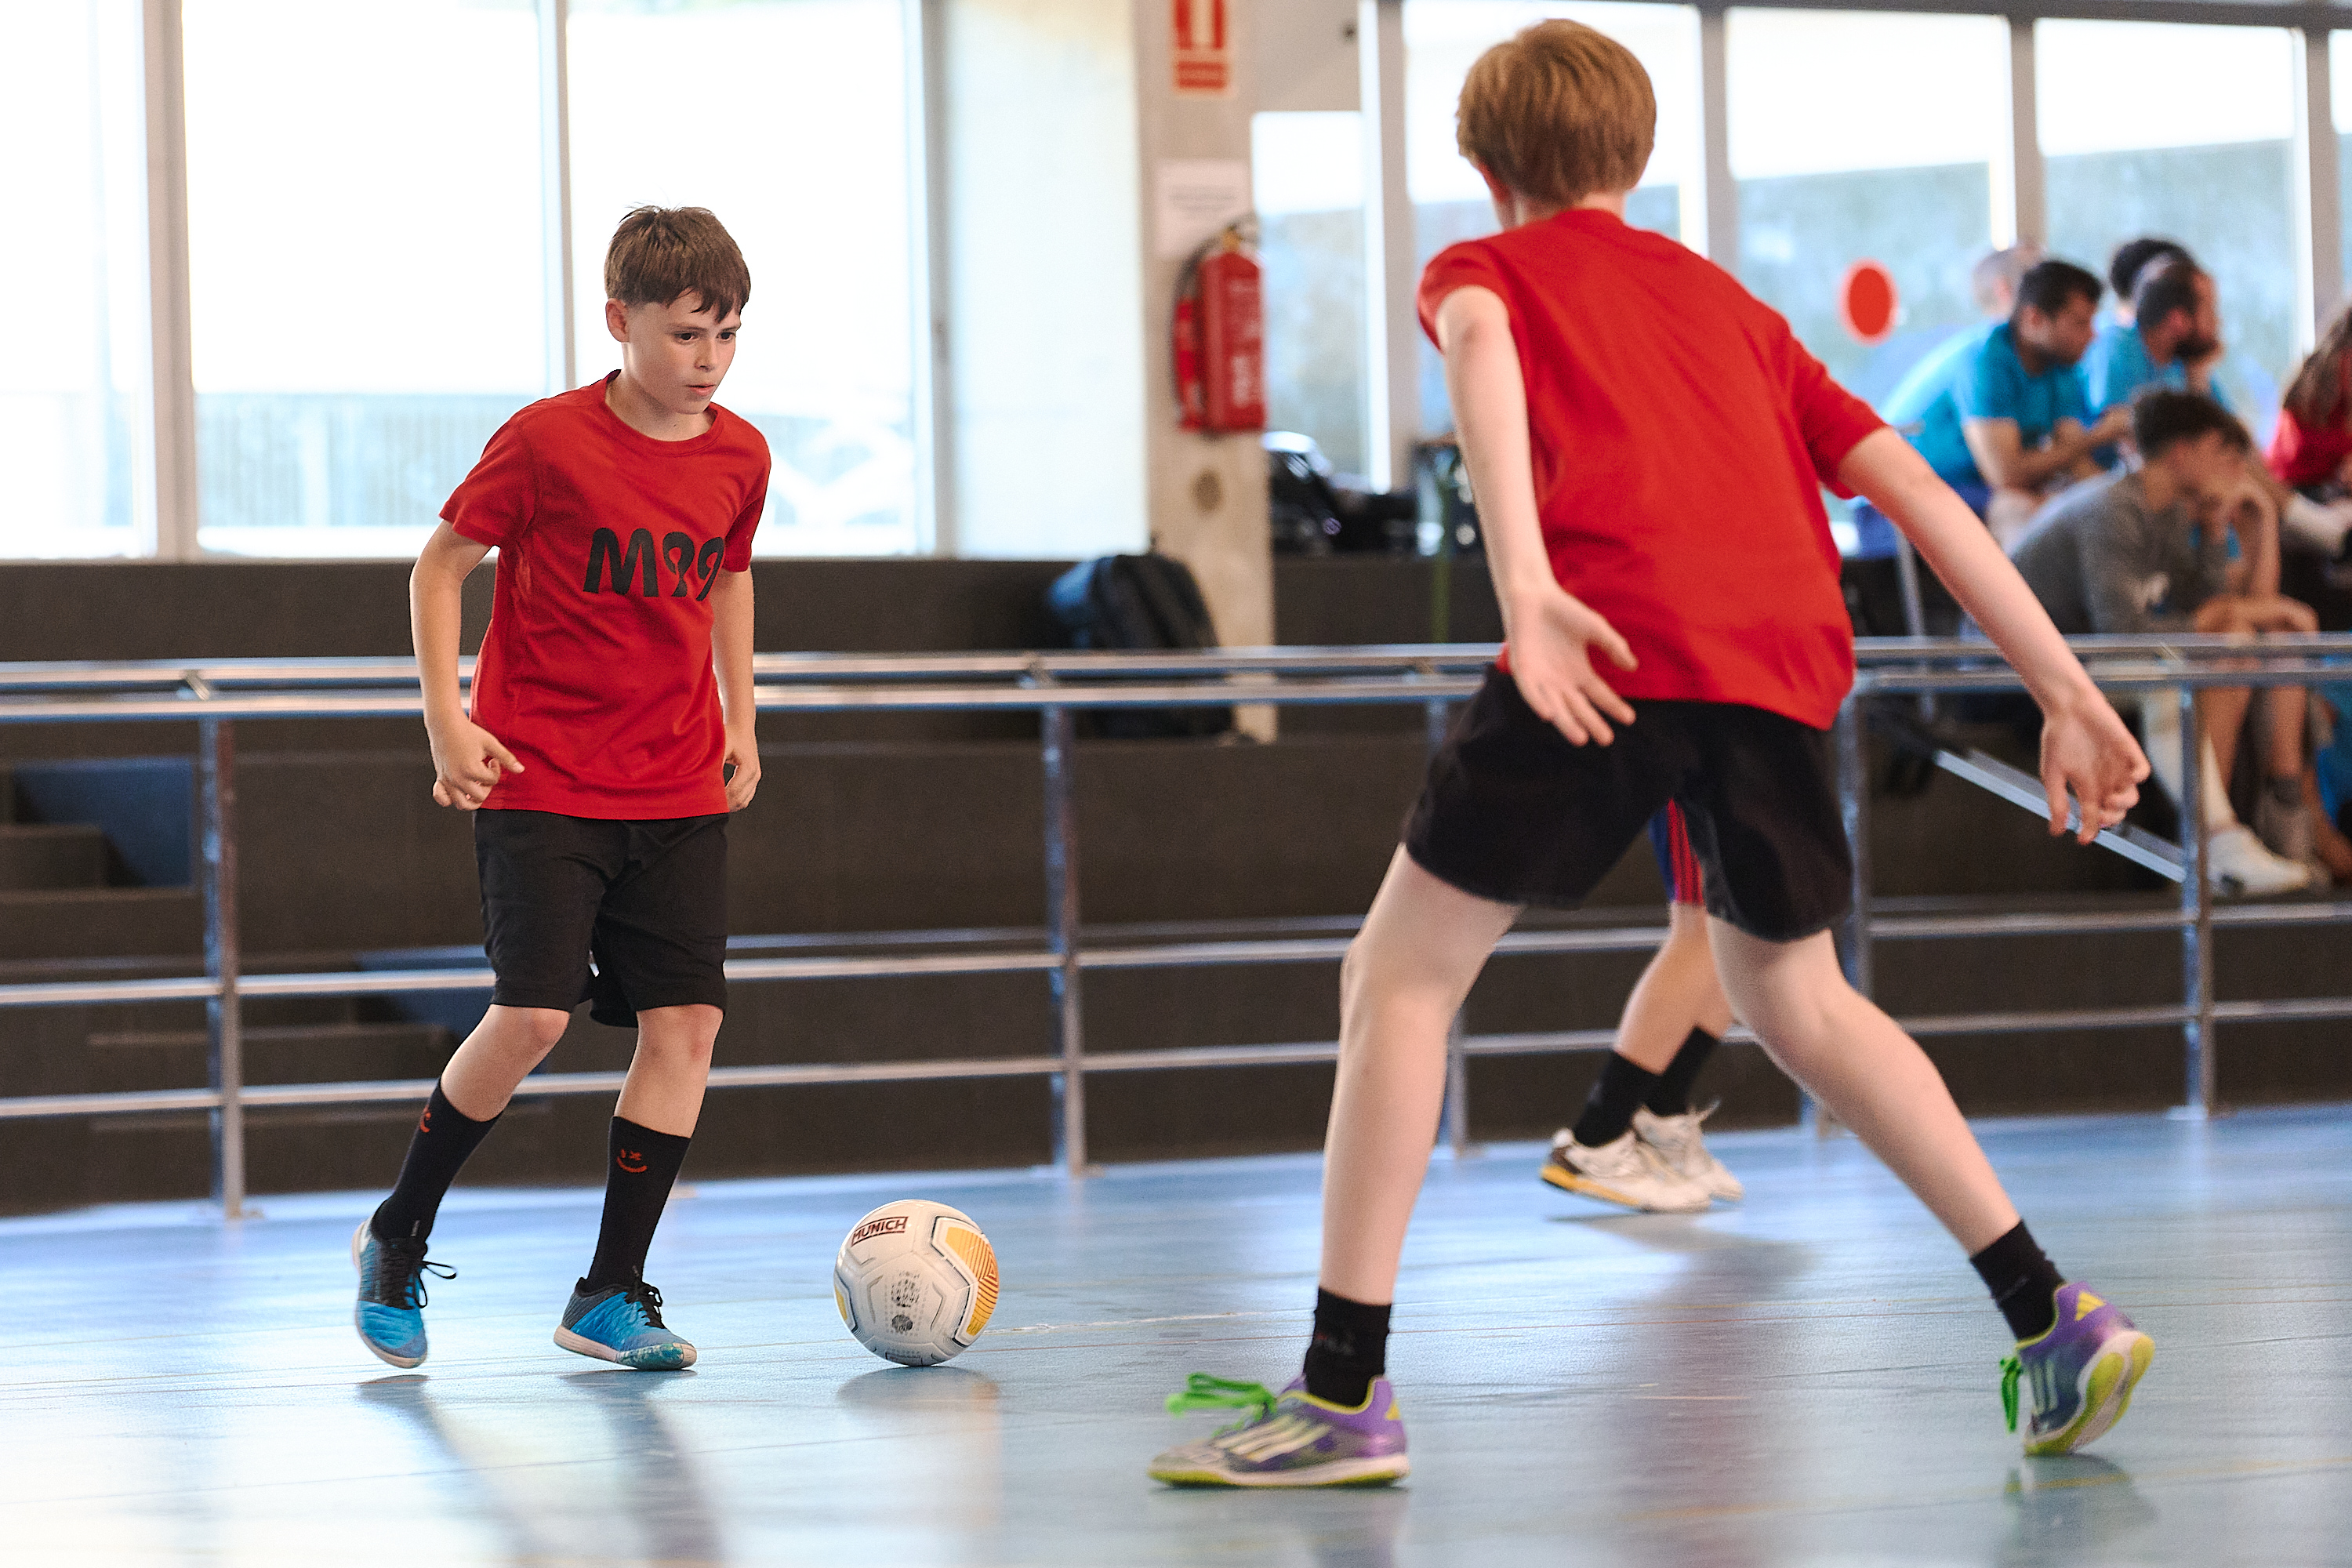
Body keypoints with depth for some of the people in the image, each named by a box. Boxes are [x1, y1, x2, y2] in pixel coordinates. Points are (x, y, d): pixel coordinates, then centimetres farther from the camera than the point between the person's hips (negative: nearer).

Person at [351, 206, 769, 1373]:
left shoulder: (739, 457, 3)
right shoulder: (546, 443, -11)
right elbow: (439, 566, -1)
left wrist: (739, 720, 16)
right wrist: (446, 720, -8)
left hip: (679, 793, 5)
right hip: (540, 783, -5)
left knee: (686, 1020, -4)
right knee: (533, 1014, -15)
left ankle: (610, 1296, 5)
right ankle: (398, 1237, 7)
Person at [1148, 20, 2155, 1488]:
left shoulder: (1485, 269, 20)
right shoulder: (1730, 304, 33)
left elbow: (1480, 348, -6)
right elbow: (1914, 485, 24)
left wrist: (1523, 582, -20)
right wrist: (2068, 689, 21)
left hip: (1613, 636, -5)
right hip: (1790, 656, 5)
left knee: (1403, 974, 6)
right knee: (1796, 994, 26)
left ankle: (1347, 1393, -2)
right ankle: (2055, 1320, 21)